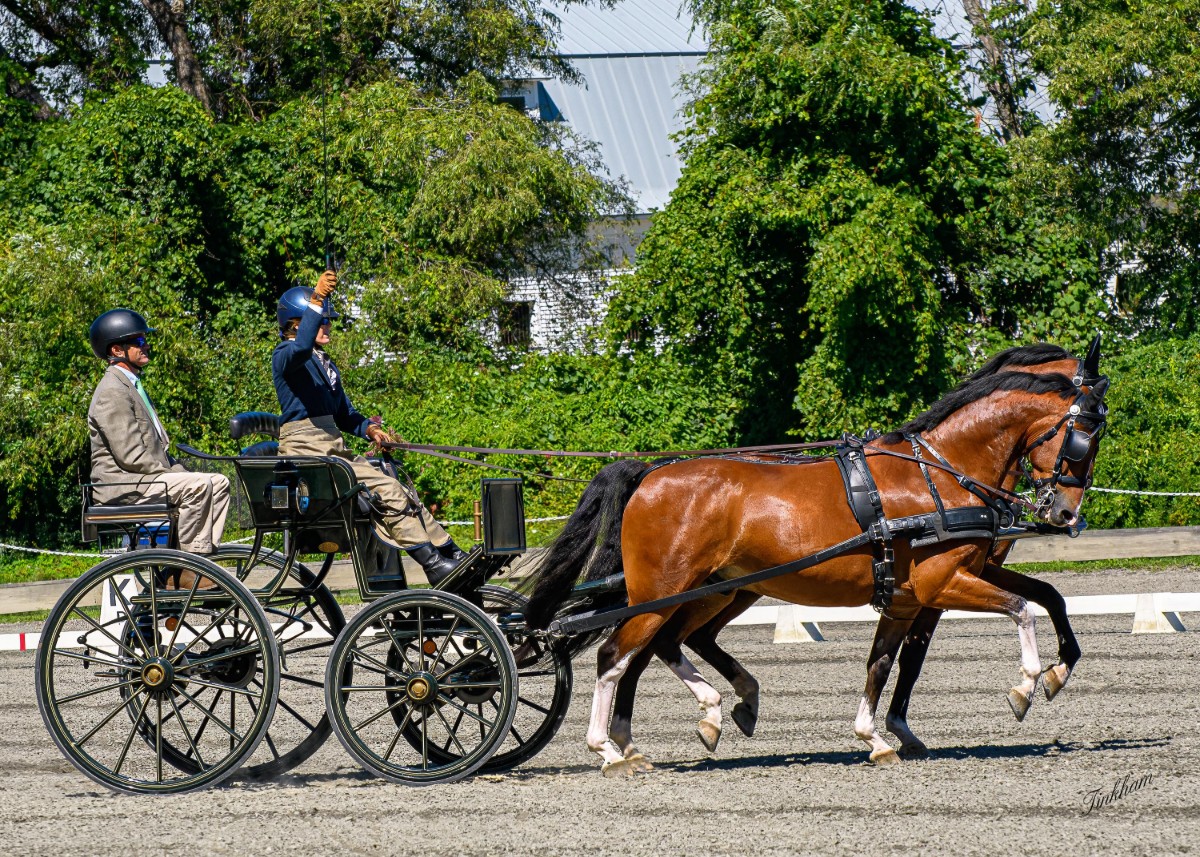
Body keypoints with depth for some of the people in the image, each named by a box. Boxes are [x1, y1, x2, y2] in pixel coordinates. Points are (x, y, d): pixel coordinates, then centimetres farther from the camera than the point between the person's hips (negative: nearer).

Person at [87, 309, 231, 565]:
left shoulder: (131, 385, 22)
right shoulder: (112, 391, -13)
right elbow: (130, 455, -21)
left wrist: (178, 472, 7)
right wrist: (172, 475, -16)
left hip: (143, 477, 11)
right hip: (120, 485, -11)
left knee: (218, 483, 5)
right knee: (197, 485, -26)